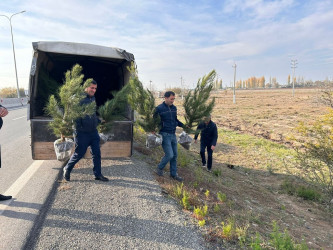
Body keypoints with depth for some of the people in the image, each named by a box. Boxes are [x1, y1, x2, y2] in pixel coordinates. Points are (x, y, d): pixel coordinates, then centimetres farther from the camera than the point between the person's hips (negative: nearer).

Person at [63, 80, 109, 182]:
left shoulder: (93, 98, 13)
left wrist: (99, 121, 21)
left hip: (93, 131, 7)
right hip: (82, 132, -7)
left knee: (97, 153, 6)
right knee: (79, 153, 4)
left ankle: (98, 174, 16)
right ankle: (67, 169, 28)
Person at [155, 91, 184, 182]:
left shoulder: (174, 108, 9)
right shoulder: (159, 108, -10)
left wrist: (184, 126, 9)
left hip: (173, 134, 7)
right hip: (165, 135, -6)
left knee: (175, 155, 10)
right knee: (169, 155, -10)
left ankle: (173, 174, 25)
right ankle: (160, 168, 18)